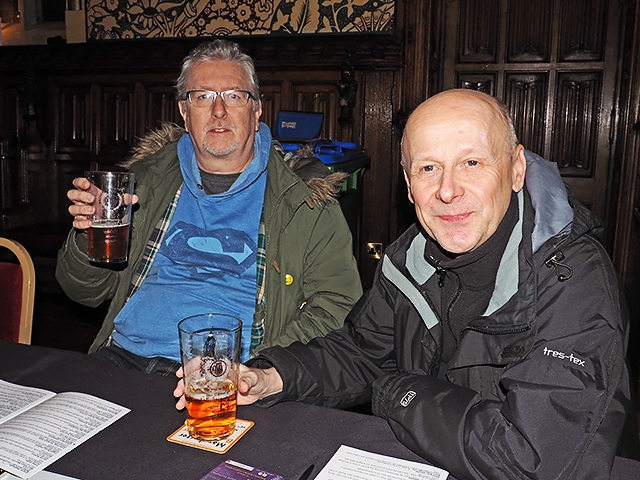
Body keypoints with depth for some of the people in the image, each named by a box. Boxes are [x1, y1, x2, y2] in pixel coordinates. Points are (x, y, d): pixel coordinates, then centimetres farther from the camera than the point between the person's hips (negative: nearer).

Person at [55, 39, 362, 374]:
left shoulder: (305, 196, 3)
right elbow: (86, 291, 18)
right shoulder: (147, 178, 13)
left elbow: (336, 305, -3)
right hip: (122, 358, 3)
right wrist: (89, 237, -5)